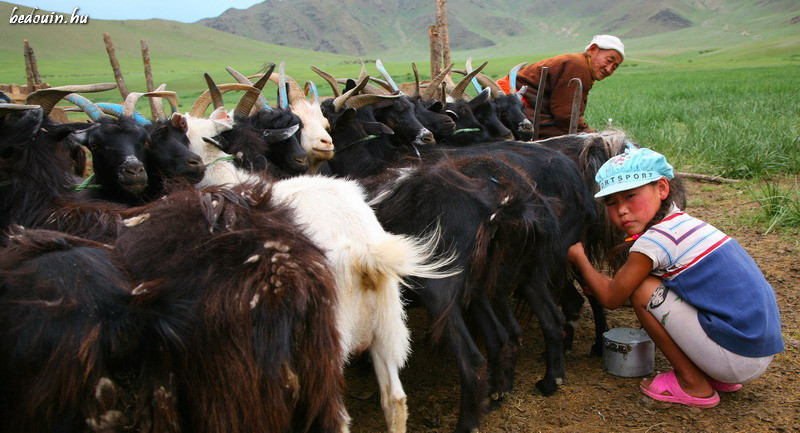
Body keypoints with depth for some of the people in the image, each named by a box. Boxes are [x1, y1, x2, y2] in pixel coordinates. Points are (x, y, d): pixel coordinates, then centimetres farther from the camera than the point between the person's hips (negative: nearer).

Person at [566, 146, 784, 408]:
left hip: (737, 358, -9)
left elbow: (612, 299, -3)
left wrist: (579, 258, 9)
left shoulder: (655, 240, -17)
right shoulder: (683, 222, 10)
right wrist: (609, 284, 18)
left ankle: (693, 385, 4)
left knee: (643, 291, -8)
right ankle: (716, 376, 19)